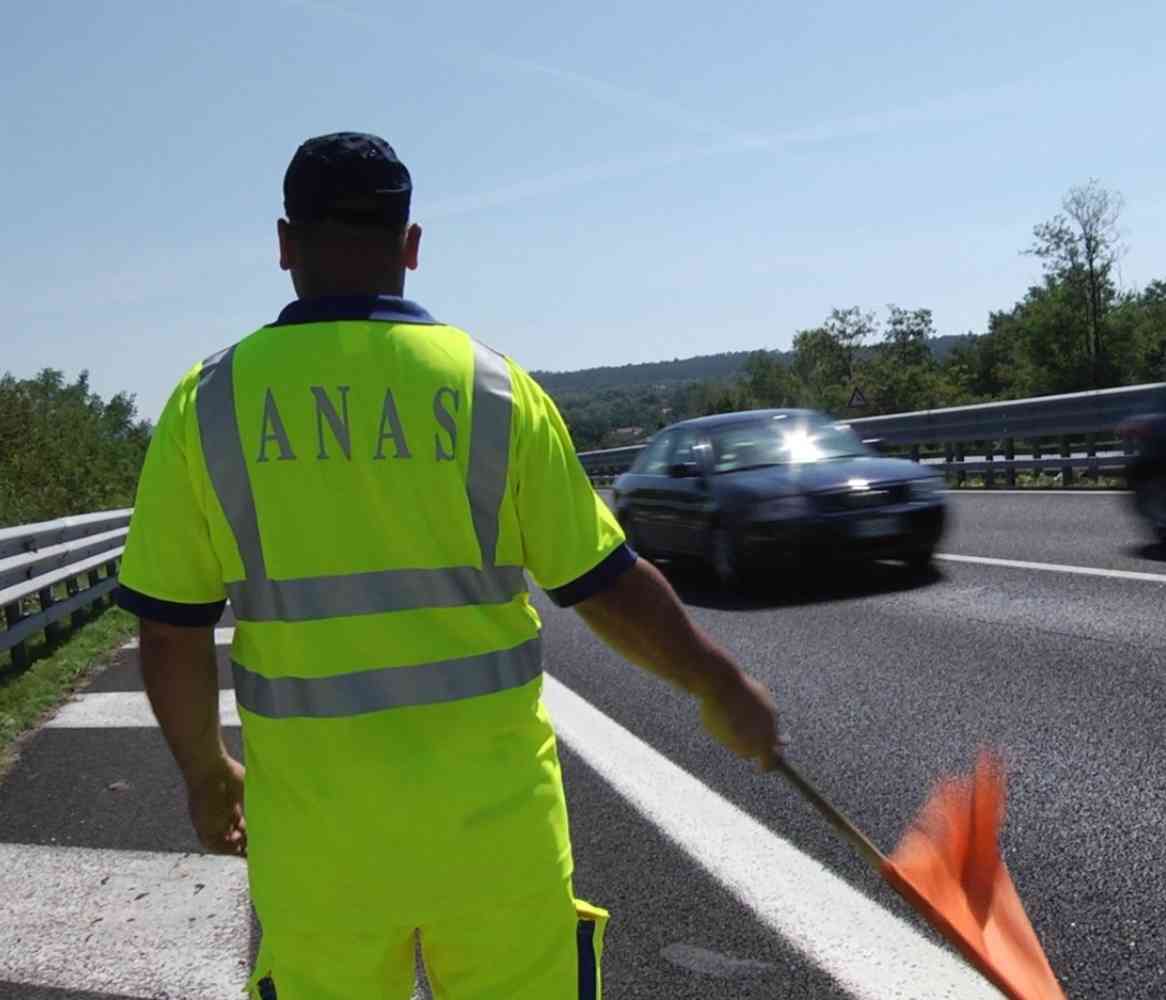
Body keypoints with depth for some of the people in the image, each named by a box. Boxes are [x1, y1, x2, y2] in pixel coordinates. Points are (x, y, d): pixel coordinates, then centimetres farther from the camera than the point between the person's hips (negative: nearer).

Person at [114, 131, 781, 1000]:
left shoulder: (209, 402, -5)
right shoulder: (494, 388, -7)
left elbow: (172, 636, -2)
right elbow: (609, 587, -3)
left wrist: (206, 772, 15)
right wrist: (721, 686, 12)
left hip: (314, 822, 1)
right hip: (491, 816, 0)